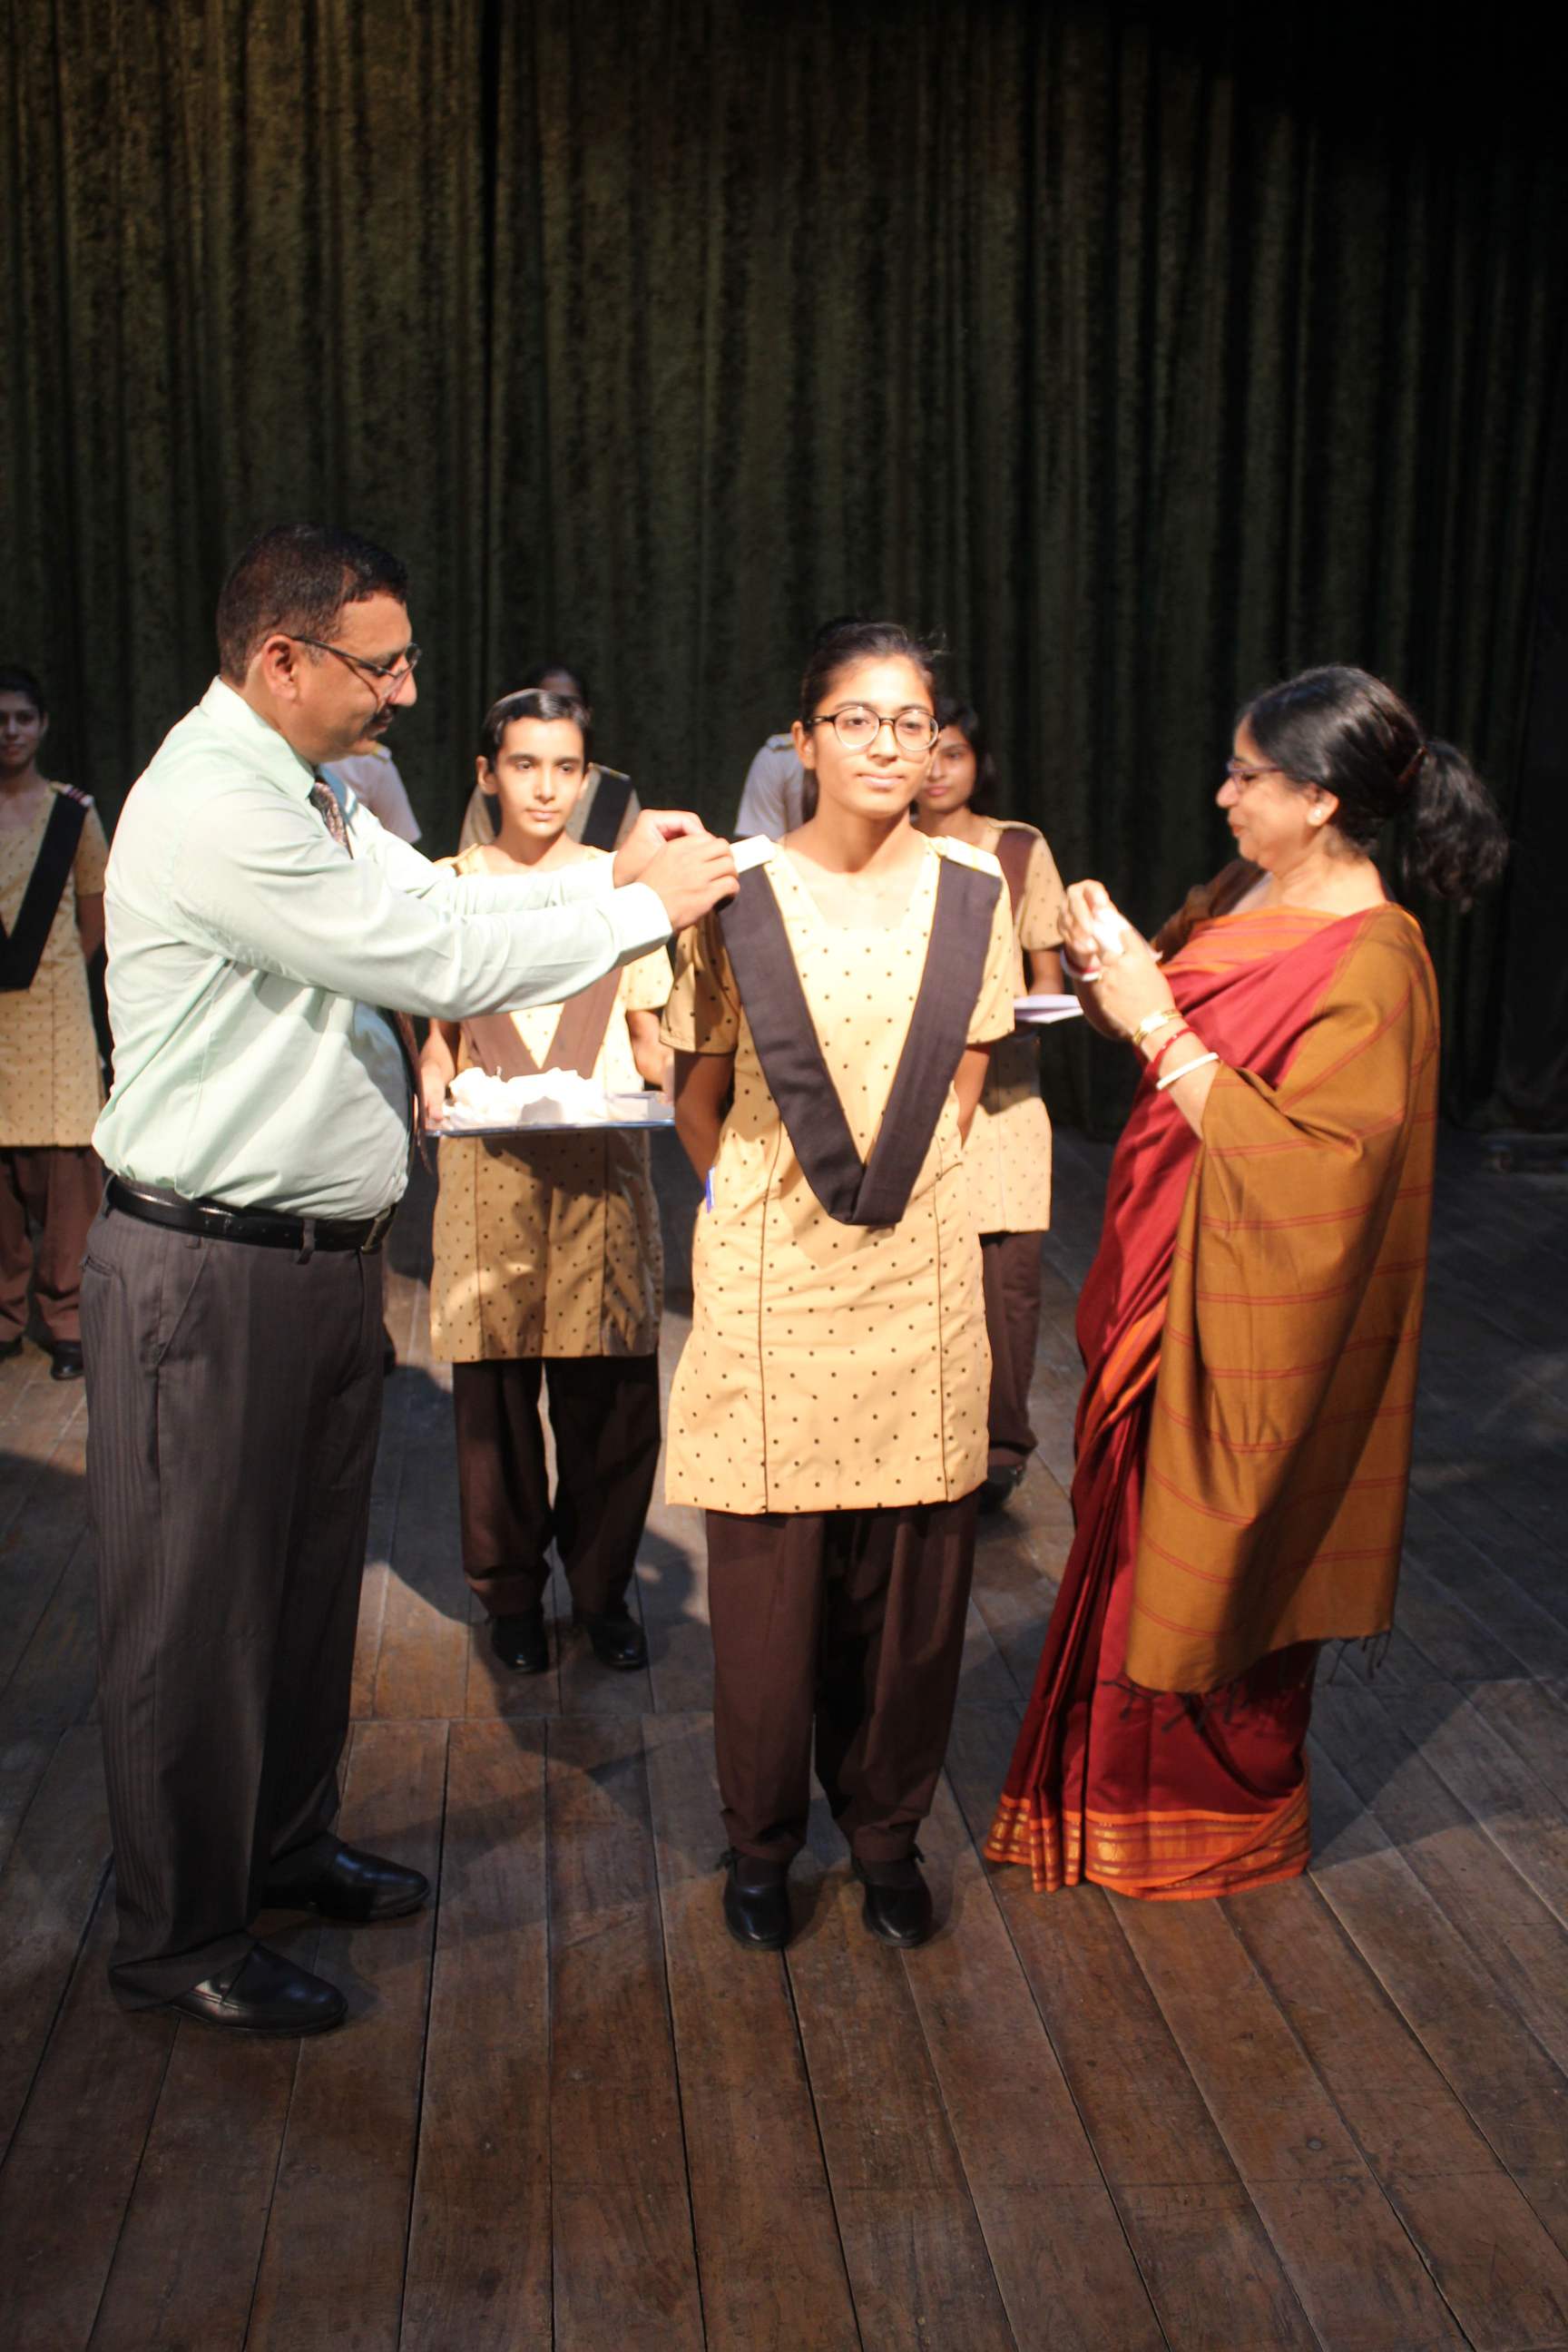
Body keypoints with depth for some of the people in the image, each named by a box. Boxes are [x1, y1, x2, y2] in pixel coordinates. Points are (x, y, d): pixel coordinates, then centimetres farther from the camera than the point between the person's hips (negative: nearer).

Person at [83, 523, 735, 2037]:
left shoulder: (307, 796, 12)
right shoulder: (210, 809, -22)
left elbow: (437, 900, 17)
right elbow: (430, 958, -23)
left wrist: (604, 876, 2)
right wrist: (645, 910, -14)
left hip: (324, 1251, 10)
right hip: (211, 1272, -10)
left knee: (309, 1572, 21)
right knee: (196, 1609, 4)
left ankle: (284, 1845, 40)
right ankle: (178, 1937, 20)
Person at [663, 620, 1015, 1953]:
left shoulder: (971, 896, 2)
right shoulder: (740, 896, -4)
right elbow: (698, 1102, 6)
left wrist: (889, 1185, 10)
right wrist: (761, 1202, 5)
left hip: (919, 1272, 2)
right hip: (772, 1277, -2)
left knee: (912, 1574, 8)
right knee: (770, 1576, 5)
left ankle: (887, 1828, 28)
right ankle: (763, 1840, 24)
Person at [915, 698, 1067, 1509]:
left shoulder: (1020, 849, 8)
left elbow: (1047, 978, 11)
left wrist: (1022, 1013, -10)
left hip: (999, 1086, 0)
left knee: (1006, 1271, -6)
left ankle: (999, 1445, 8)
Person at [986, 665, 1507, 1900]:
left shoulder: (1371, 967, -23)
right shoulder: (1245, 896, 2)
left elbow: (1310, 1163, -27)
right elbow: (1183, 1016, 15)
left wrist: (1158, 1028, -26)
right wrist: (1110, 957, -6)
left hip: (1247, 1311, -8)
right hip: (1164, 1282, 8)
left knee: (1215, 1566, 8)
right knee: (1146, 1544, 20)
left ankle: (1231, 1817, 31)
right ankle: (1130, 1786, 40)